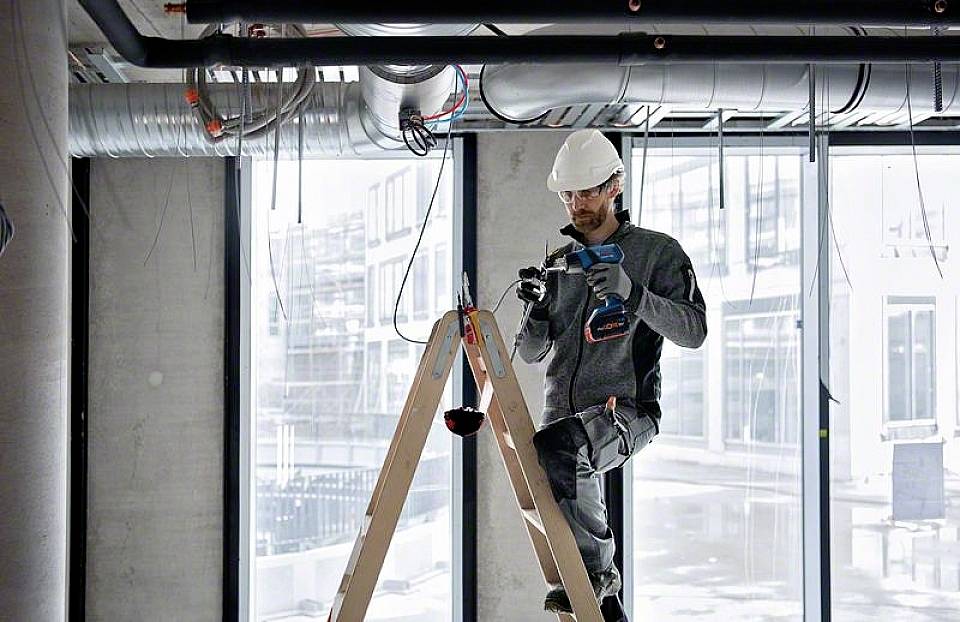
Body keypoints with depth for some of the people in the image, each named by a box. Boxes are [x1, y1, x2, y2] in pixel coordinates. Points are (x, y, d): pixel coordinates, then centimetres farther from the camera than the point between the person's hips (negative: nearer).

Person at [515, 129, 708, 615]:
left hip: (626, 409, -6)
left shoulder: (657, 251, 4)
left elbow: (694, 330, -9)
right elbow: (530, 353, 14)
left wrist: (633, 294, -23)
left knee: (553, 448, -34)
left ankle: (595, 567, -18)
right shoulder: (559, 262, 17)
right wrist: (540, 307, -7)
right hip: (562, 415, 6)